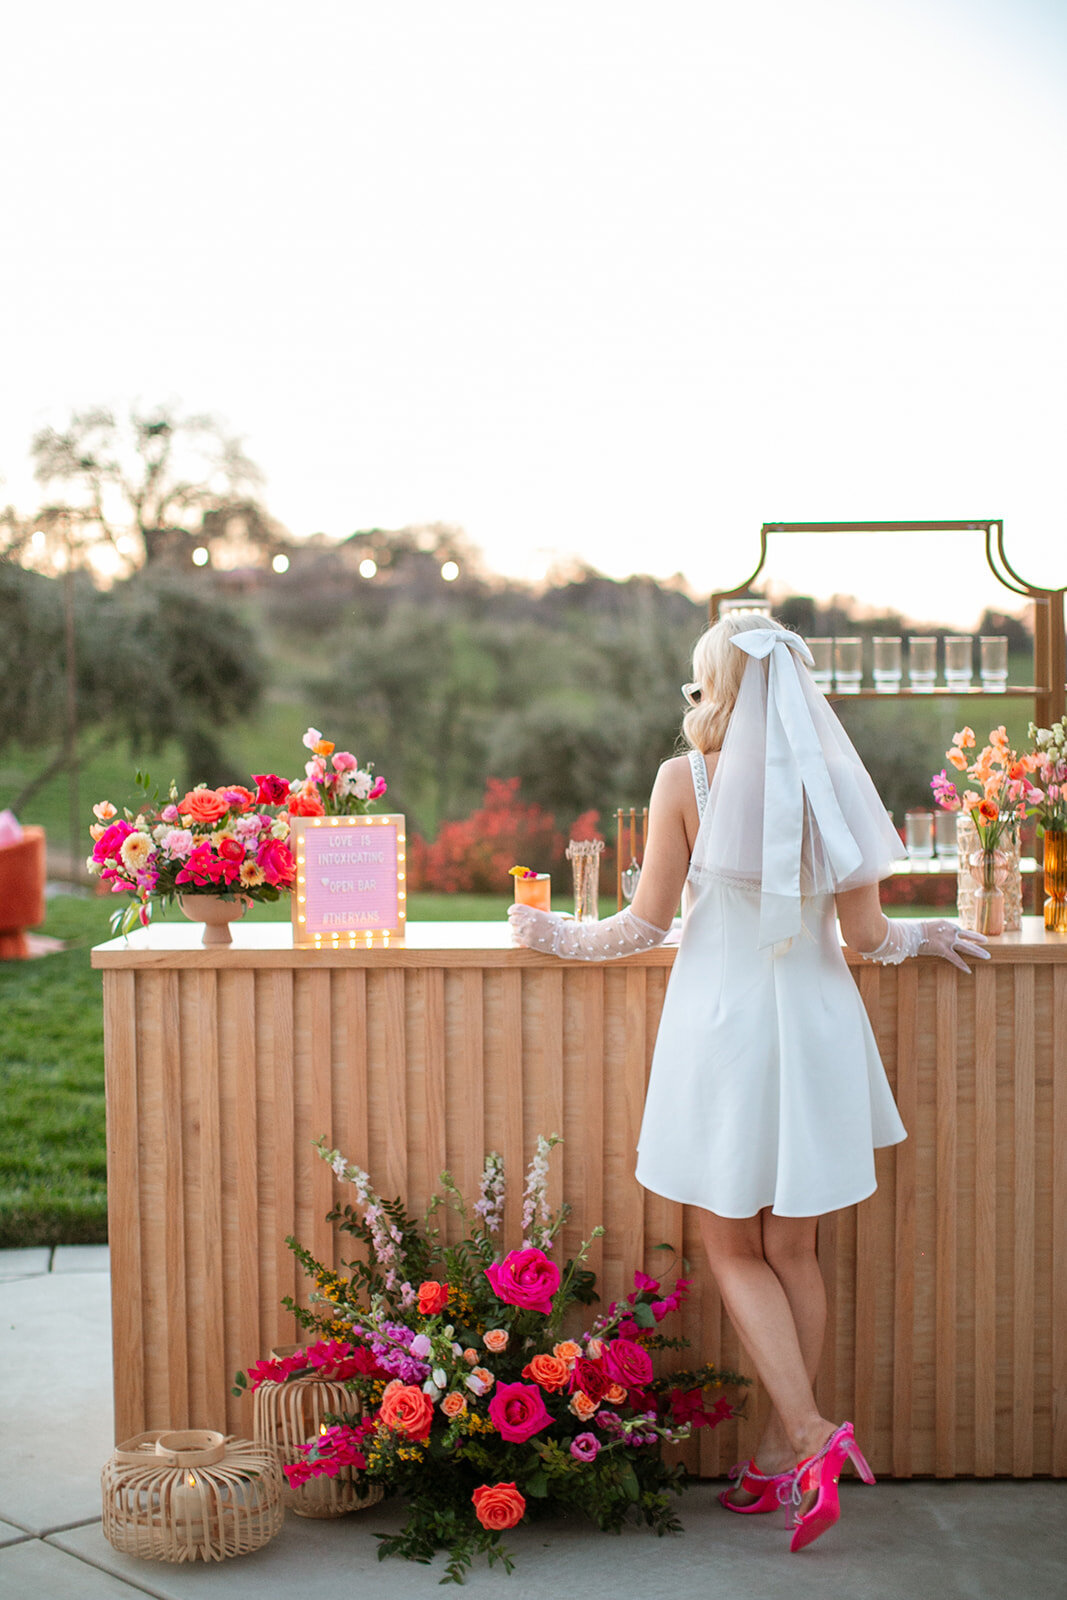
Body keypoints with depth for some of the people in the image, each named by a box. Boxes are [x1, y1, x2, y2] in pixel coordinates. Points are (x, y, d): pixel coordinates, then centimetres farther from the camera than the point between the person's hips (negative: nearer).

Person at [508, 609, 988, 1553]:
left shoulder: (686, 781, -10)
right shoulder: (833, 784, -2)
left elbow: (648, 924, -5)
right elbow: (866, 934, 1)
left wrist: (559, 937, 13)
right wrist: (926, 938, 22)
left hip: (723, 1025, -3)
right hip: (815, 1026, 3)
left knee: (734, 1251, 9)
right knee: (793, 1251, 14)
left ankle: (809, 1432, -6)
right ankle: (779, 1457, 21)